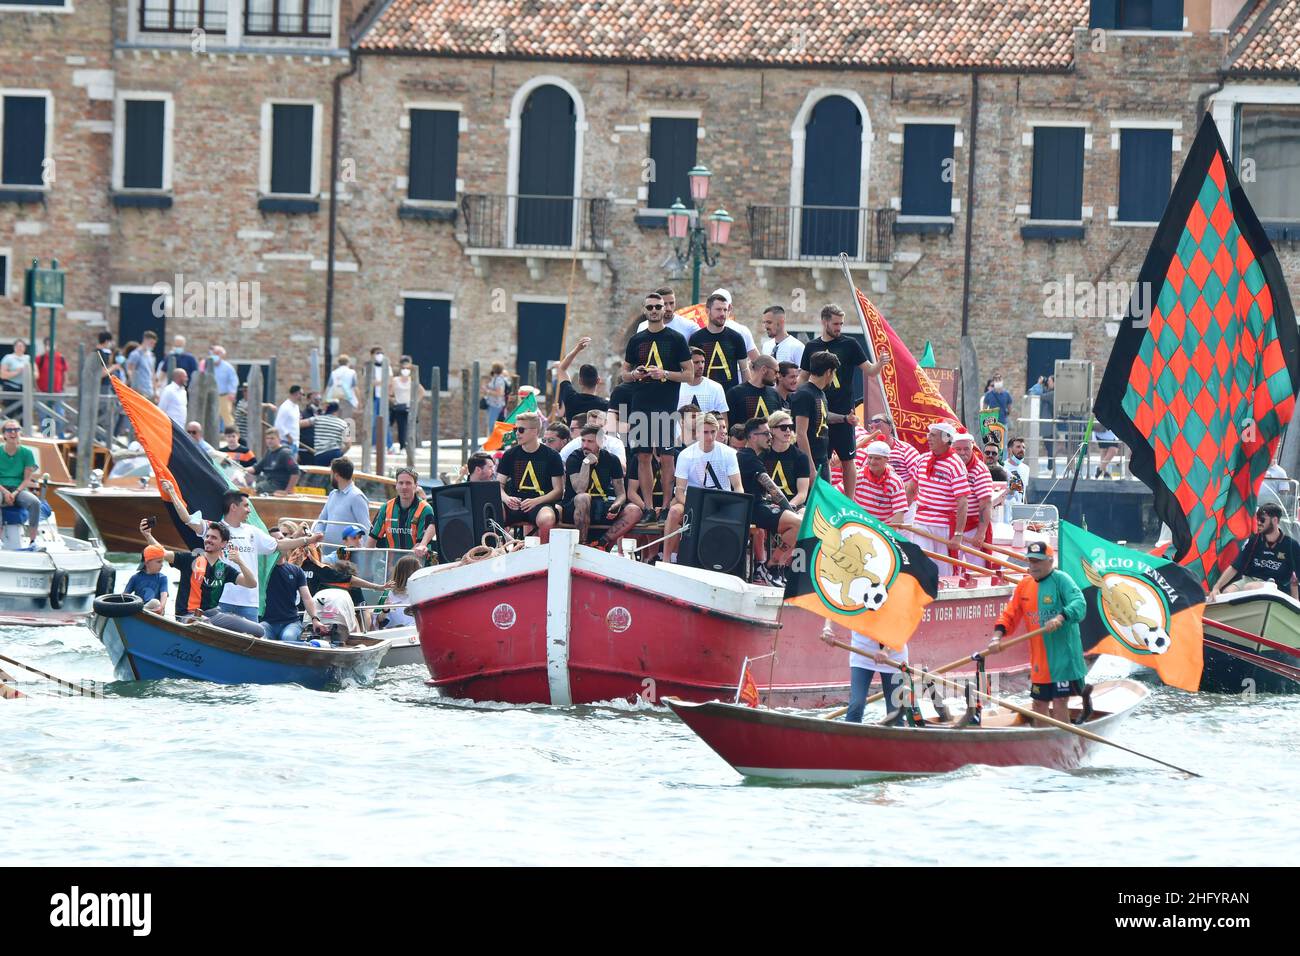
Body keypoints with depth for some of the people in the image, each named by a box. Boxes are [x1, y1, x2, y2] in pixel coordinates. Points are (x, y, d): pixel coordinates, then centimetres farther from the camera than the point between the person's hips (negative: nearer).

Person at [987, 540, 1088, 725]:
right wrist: (997, 636, -6)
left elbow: (1079, 604, -24)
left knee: (1059, 702, -7)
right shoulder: (1024, 585, 11)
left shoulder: (1061, 580, -9)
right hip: (1039, 659, 7)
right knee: (1039, 703, 14)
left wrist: (1060, 618, -41)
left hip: (1063, 653, -7)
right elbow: (1010, 614, 11)